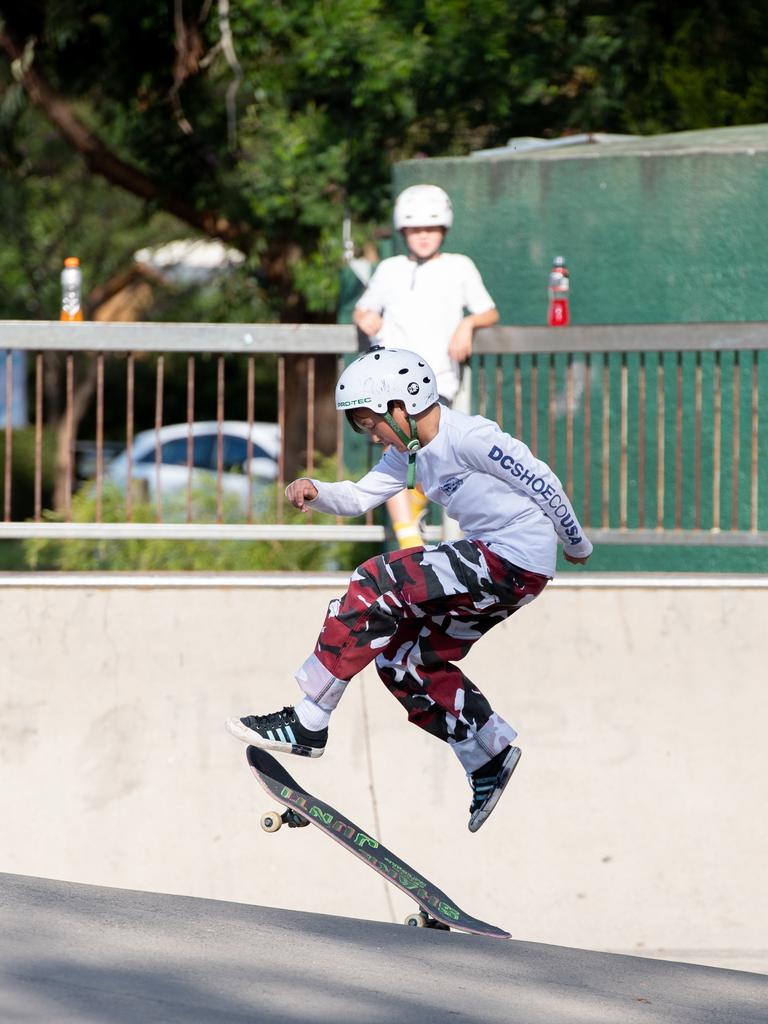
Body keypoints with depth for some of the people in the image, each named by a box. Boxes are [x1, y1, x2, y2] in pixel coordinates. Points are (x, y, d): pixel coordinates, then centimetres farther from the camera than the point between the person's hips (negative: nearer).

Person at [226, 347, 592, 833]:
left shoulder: (468, 437, -17)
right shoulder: (410, 451, 11)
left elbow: (542, 480, -12)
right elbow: (361, 496, 6)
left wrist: (577, 545, 0)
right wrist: (315, 492, -15)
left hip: (517, 563, -10)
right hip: (489, 559, 10)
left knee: (377, 583, -19)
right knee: (403, 657, 11)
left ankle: (307, 724, -19)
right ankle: (490, 755, 20)